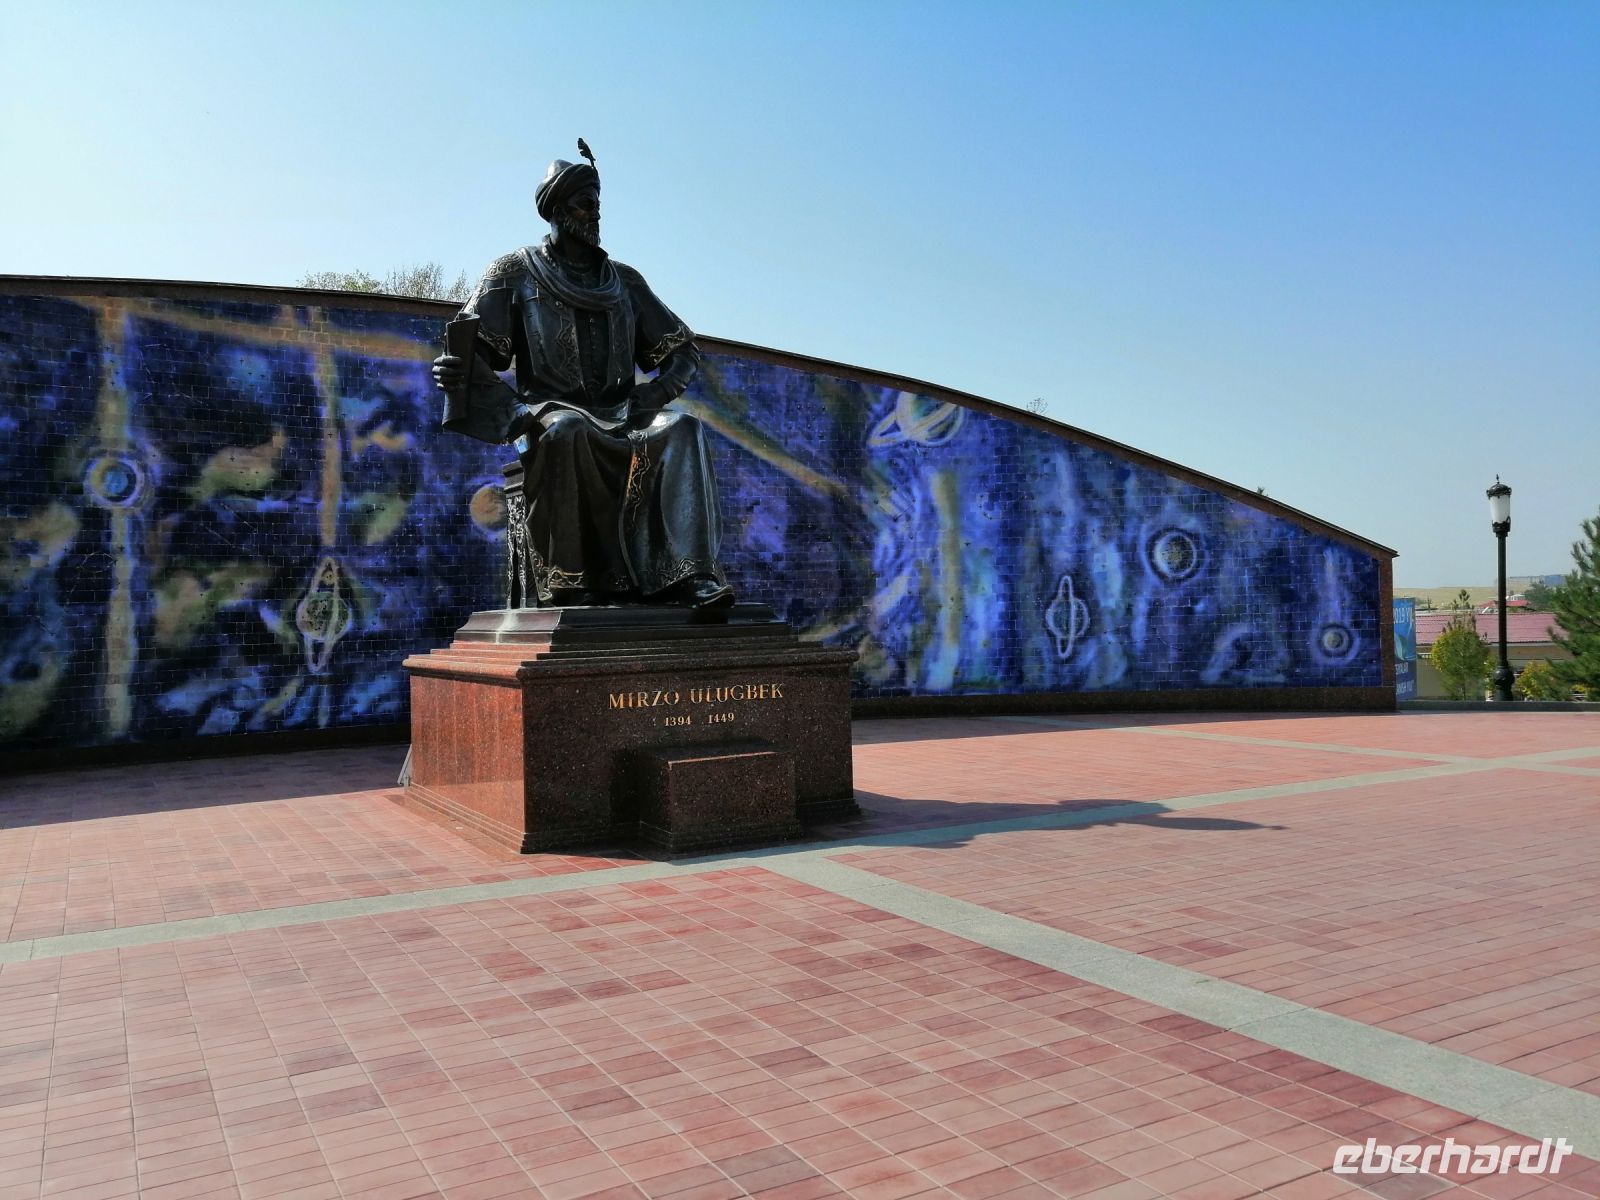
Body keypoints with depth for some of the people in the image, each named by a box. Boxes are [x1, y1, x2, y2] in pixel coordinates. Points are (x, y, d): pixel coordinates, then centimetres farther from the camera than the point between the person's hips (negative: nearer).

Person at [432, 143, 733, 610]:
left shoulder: (624, 281, 20)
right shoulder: (515, 272, 11)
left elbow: (683, 351, 19)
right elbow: (472, 347, 4)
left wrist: (658, 389, -3)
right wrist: (452, 370, -21)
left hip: (620, 417, 3)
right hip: (551, 411, -3)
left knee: (681, 430, -29)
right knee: (568, 431, -40)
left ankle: (694, 574, -43)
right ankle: (570, 585, -37)